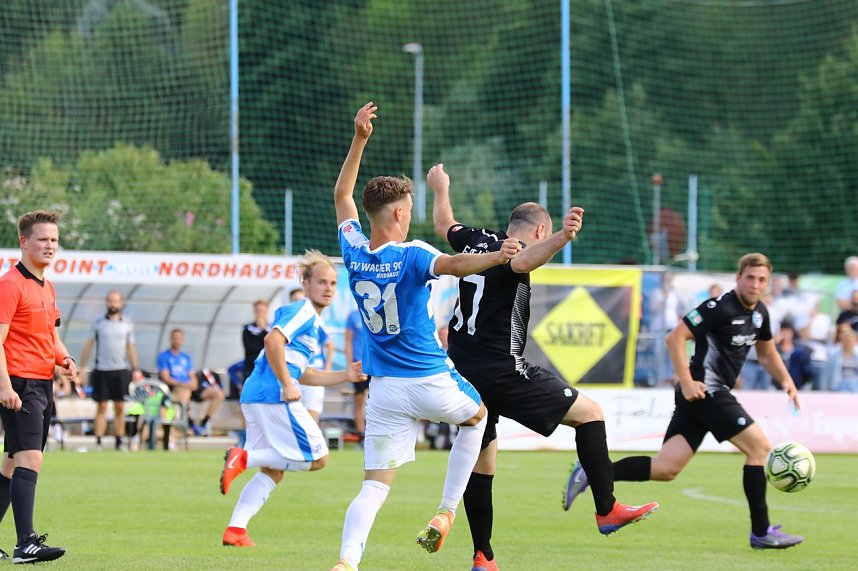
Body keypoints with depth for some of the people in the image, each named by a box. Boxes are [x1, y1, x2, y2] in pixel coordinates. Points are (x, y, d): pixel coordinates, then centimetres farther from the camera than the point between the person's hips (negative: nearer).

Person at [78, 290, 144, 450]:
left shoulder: (127, 324, 9)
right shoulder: (98, 323, 5)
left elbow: (131, 348, 13)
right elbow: (88, 345, 7)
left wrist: (135, 370, 8)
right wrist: (81, 368, 1)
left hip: (121, 371, 1)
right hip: (102, 371, -1)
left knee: (120, 408, 2)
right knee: (101, 407, -2)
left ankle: (119, 442, 6)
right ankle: (98, 442, -2)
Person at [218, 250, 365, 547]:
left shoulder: (314, 323, 27)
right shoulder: (303, 311, -4)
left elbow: (302, 374, 33)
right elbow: (273, 340, -20)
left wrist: (345, 375, 27)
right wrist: (286, 385, -20)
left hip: (254, 396, 10)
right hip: (273, 395, -10)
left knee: (272, 472, 12)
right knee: (317, 458, -6)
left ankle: (235, 530, 3)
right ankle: (245, 457, -13)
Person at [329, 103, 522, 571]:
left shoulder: (354, 250, 1)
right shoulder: (411, 255, -16)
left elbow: (341, 195, 18)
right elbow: (452, 264, -39)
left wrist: (359, 139, 17)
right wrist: (496, 257, -53)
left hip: (383, 389, 4)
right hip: (431, 382, -4)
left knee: (375, 486, 0)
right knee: (478, 414, 30)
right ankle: (445, 515, 21)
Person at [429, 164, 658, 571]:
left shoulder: (478, 241, 11)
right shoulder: (513, 250, -10)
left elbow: (444, 224, 33)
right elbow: (522, 262, -37)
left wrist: (440, 190, 53)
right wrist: (561, 239, -55)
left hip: (463, 371, 8)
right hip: (502, 373, -8)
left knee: (480, 461, 14)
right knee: (590, 413, 1)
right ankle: (606, 510, -2)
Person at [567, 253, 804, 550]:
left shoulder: (759, 313, 14)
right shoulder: (721, 307, -14)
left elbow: (767, 353, 30)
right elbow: (675, 338, -17)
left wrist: (786, 381, 13)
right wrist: (687, 383, -21)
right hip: (706, 391, -9)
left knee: (665, 469, 0)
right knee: (759, 447, -7)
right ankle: (761, 532, -1)